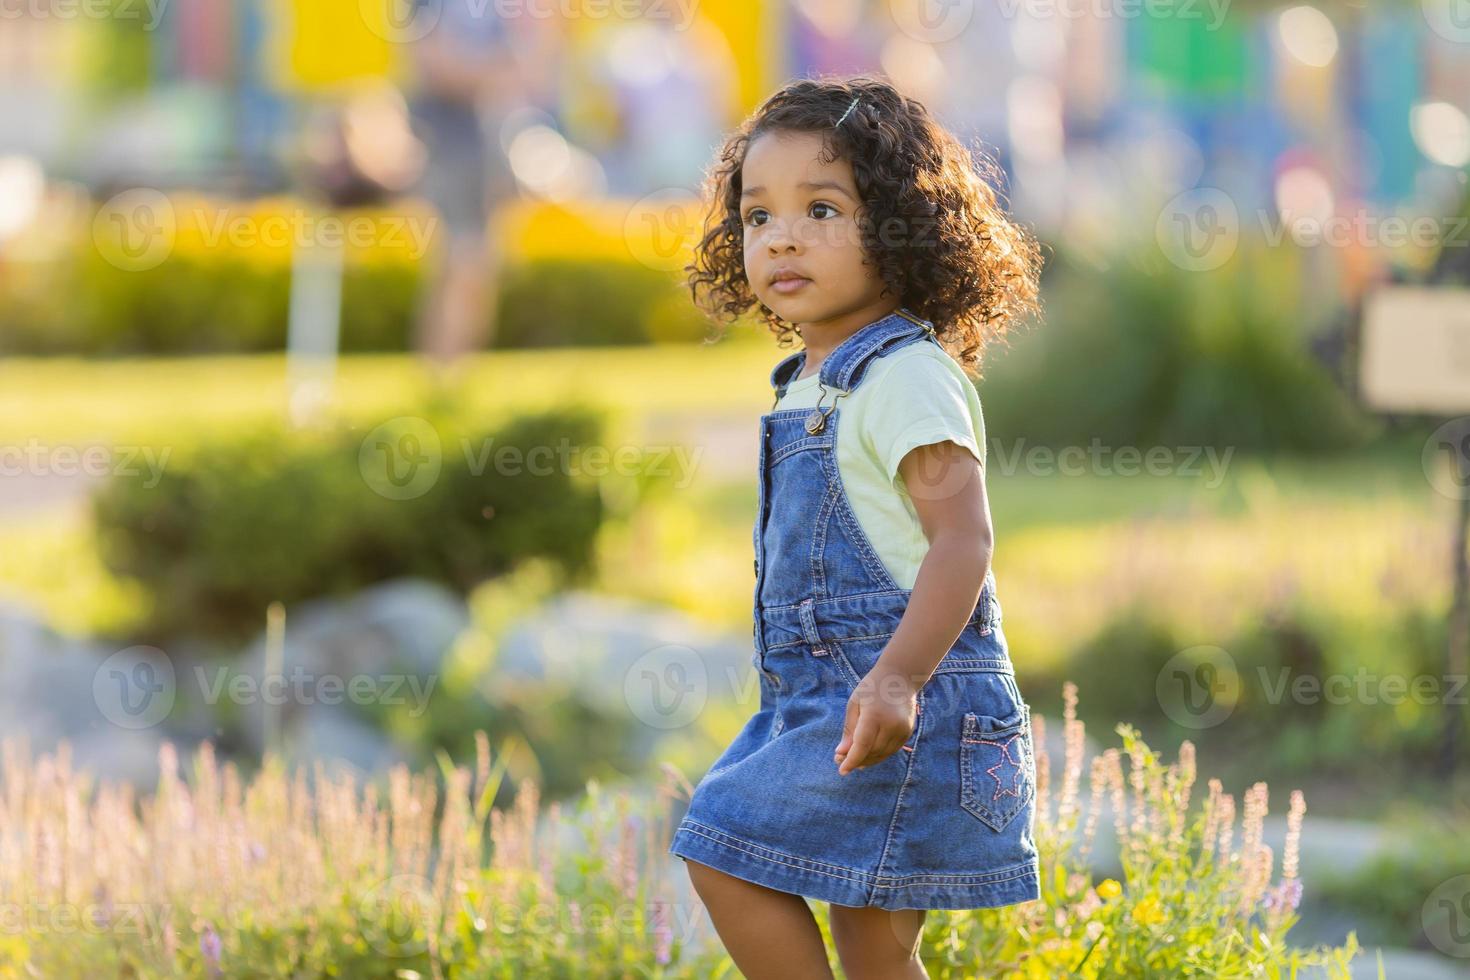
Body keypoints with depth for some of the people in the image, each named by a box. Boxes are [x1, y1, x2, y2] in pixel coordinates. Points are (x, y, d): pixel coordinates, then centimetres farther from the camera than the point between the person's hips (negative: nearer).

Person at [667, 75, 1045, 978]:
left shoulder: (909, 375, -12)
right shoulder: (814, 388, 17)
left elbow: (964, 537, -22)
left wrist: (897, 677, -34)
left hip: (908, 704, -10)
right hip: (820, 693, 10)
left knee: (725, 856, -14)